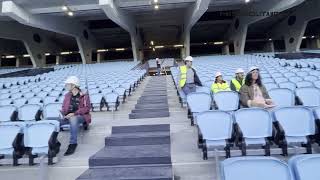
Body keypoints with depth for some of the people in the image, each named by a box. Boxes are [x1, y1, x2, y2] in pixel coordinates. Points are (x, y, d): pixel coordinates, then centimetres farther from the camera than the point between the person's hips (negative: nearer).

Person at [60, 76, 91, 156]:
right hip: (69, 117, 5)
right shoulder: (67, 95, 15)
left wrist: (74, 113, -20)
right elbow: (64, 107, 19)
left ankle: (73, 143, -33)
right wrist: (63, 113, -5)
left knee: (73, 119, -39)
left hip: (81, 116, -5)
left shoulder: (84, 96, -1)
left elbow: (87, 108, -10)